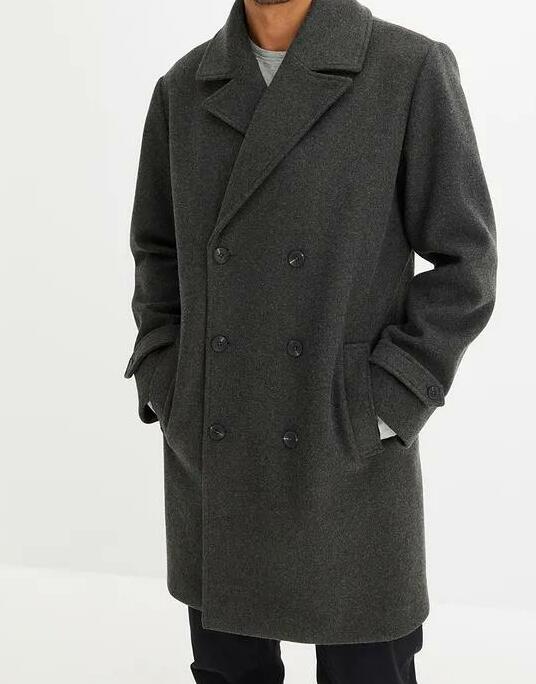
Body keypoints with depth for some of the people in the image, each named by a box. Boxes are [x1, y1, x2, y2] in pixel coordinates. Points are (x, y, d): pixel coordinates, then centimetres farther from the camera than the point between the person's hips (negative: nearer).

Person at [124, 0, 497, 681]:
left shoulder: (414, 71, -9)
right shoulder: (184, 88, 3)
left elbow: (463, 263, -7)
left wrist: (377, 413, -13)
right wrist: (166, 393, 2)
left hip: (351, 467, -3)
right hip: (212, 465, 4)